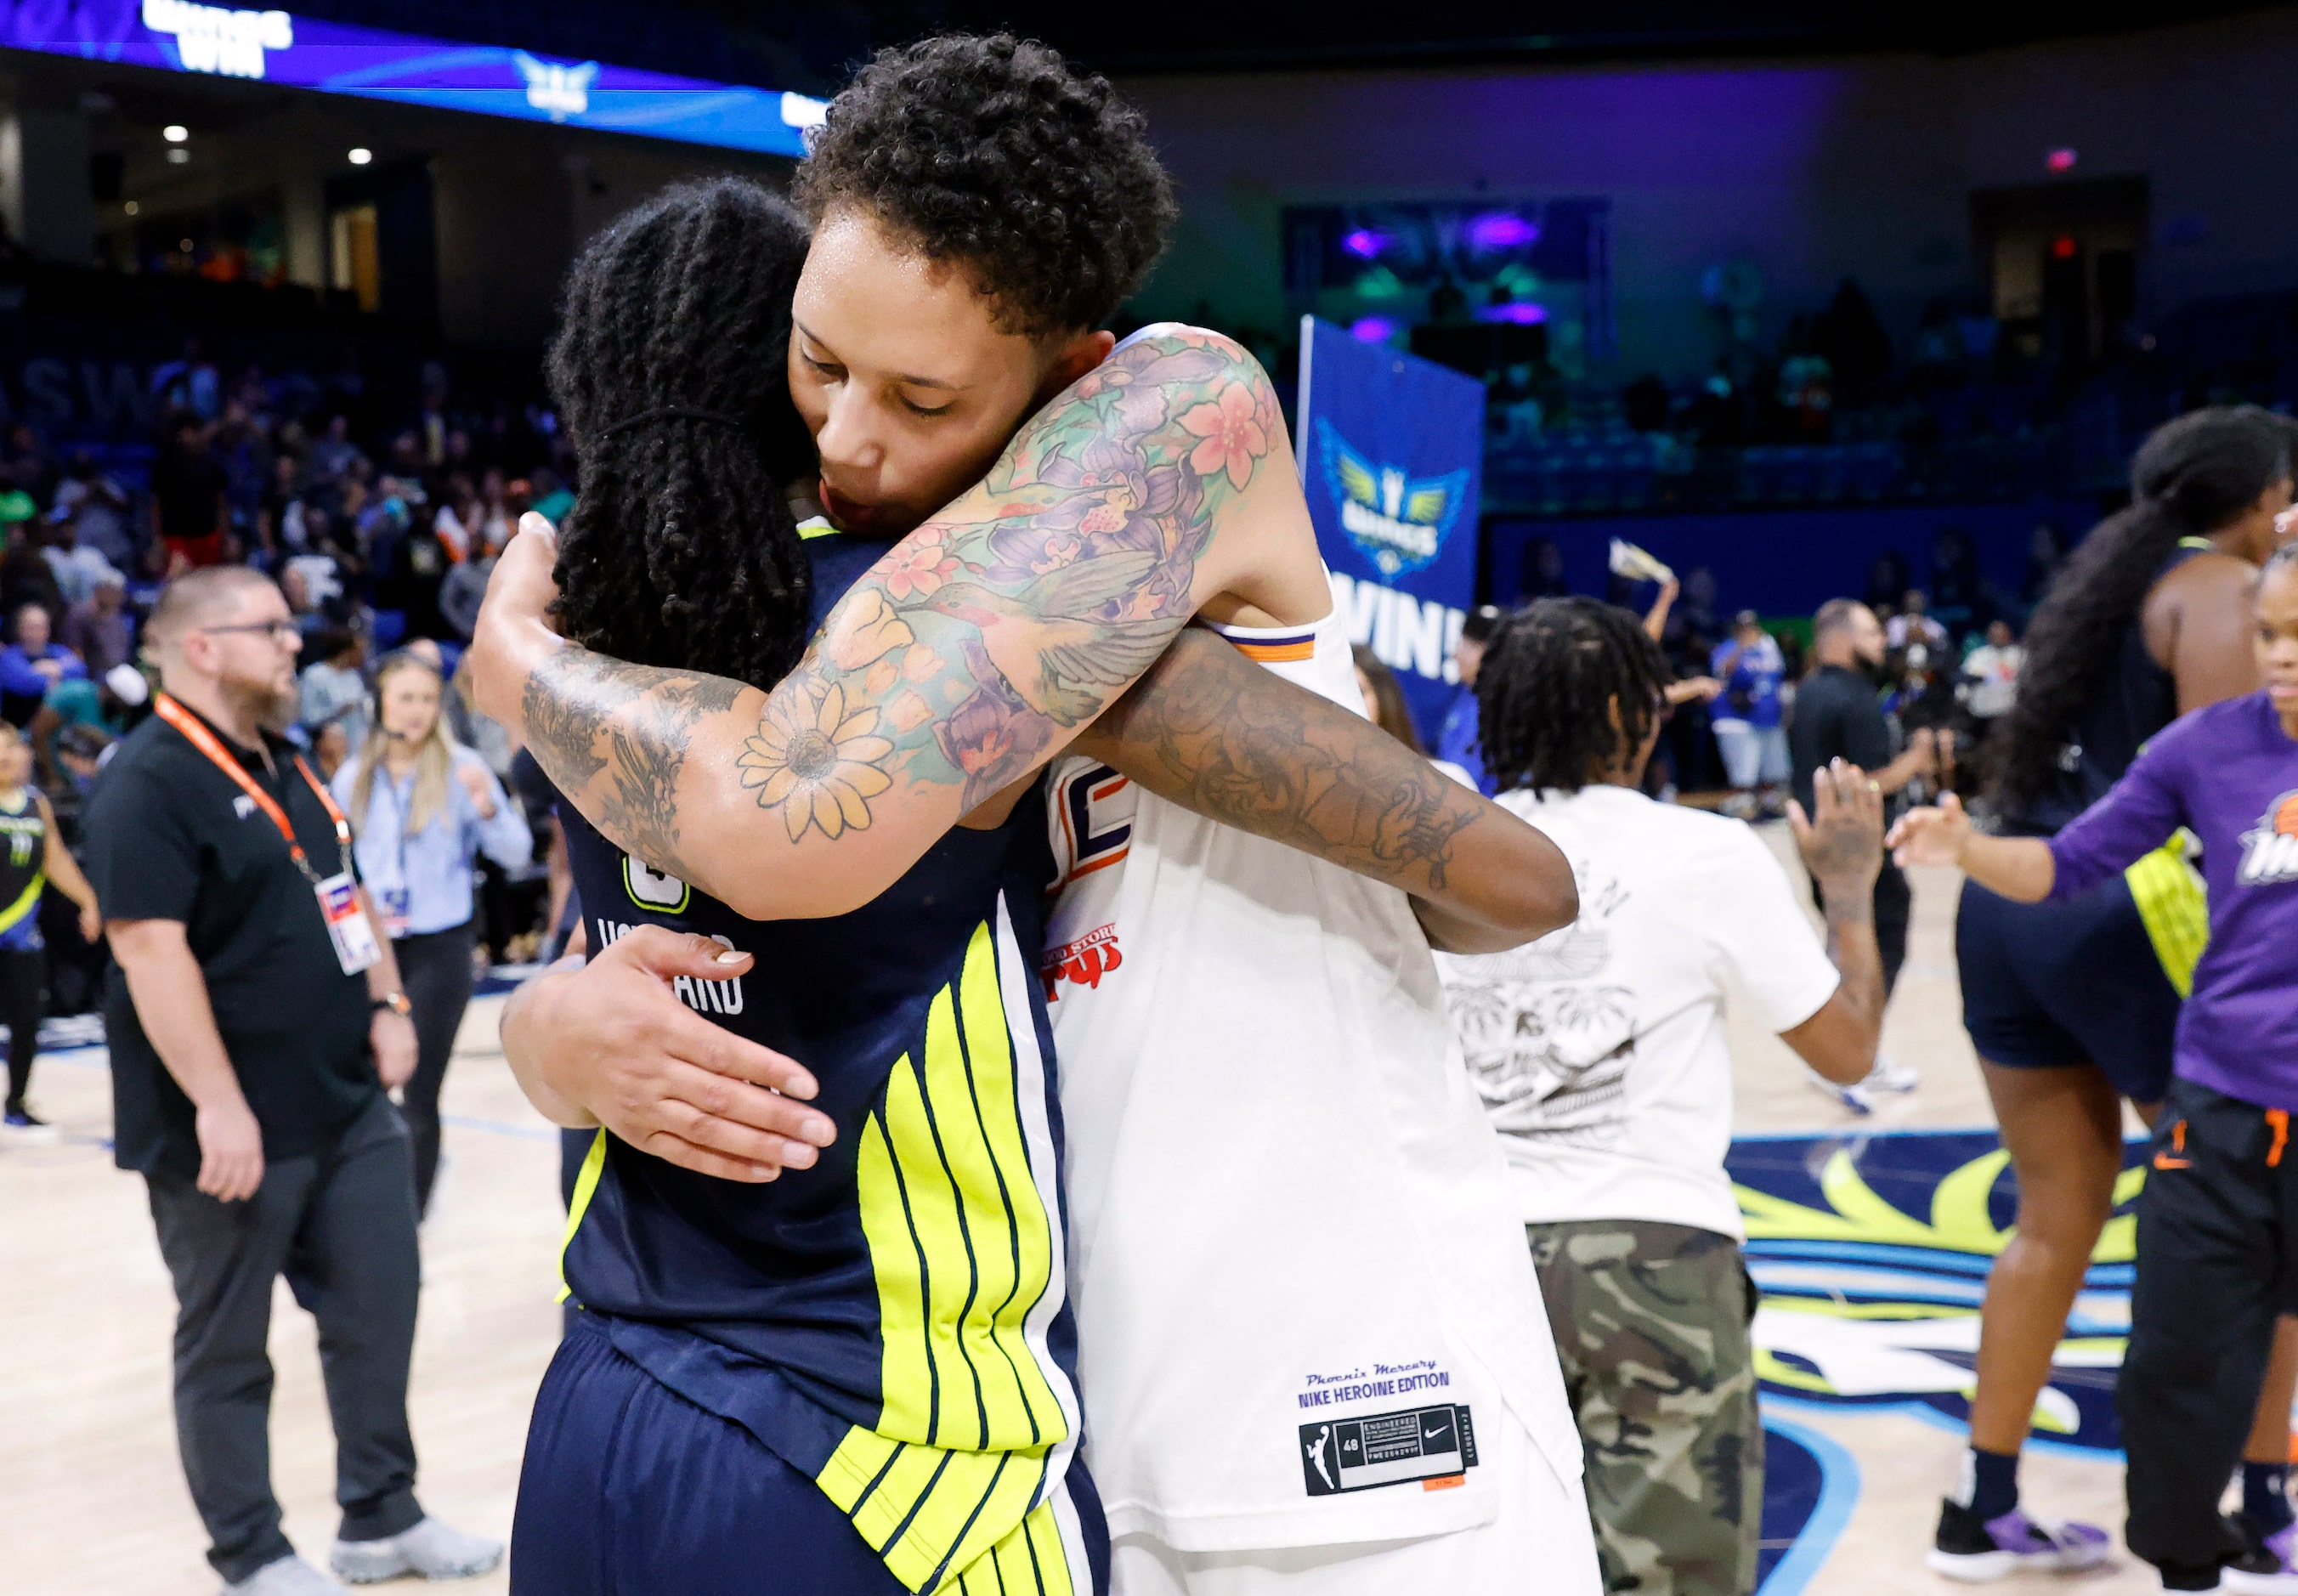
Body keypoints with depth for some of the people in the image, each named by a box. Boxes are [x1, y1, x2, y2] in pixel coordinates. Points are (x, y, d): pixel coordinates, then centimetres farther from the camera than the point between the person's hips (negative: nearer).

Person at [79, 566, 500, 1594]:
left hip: (351, 1104, 9)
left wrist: (385, 1005, 9)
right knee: (226, 1346, 7)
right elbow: (151, 948, -22)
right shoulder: (148, 783, -15)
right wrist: (217, 1104, -25)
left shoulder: (282, 766, 13)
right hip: (235, 1127, -8)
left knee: (377, 1312, 13)